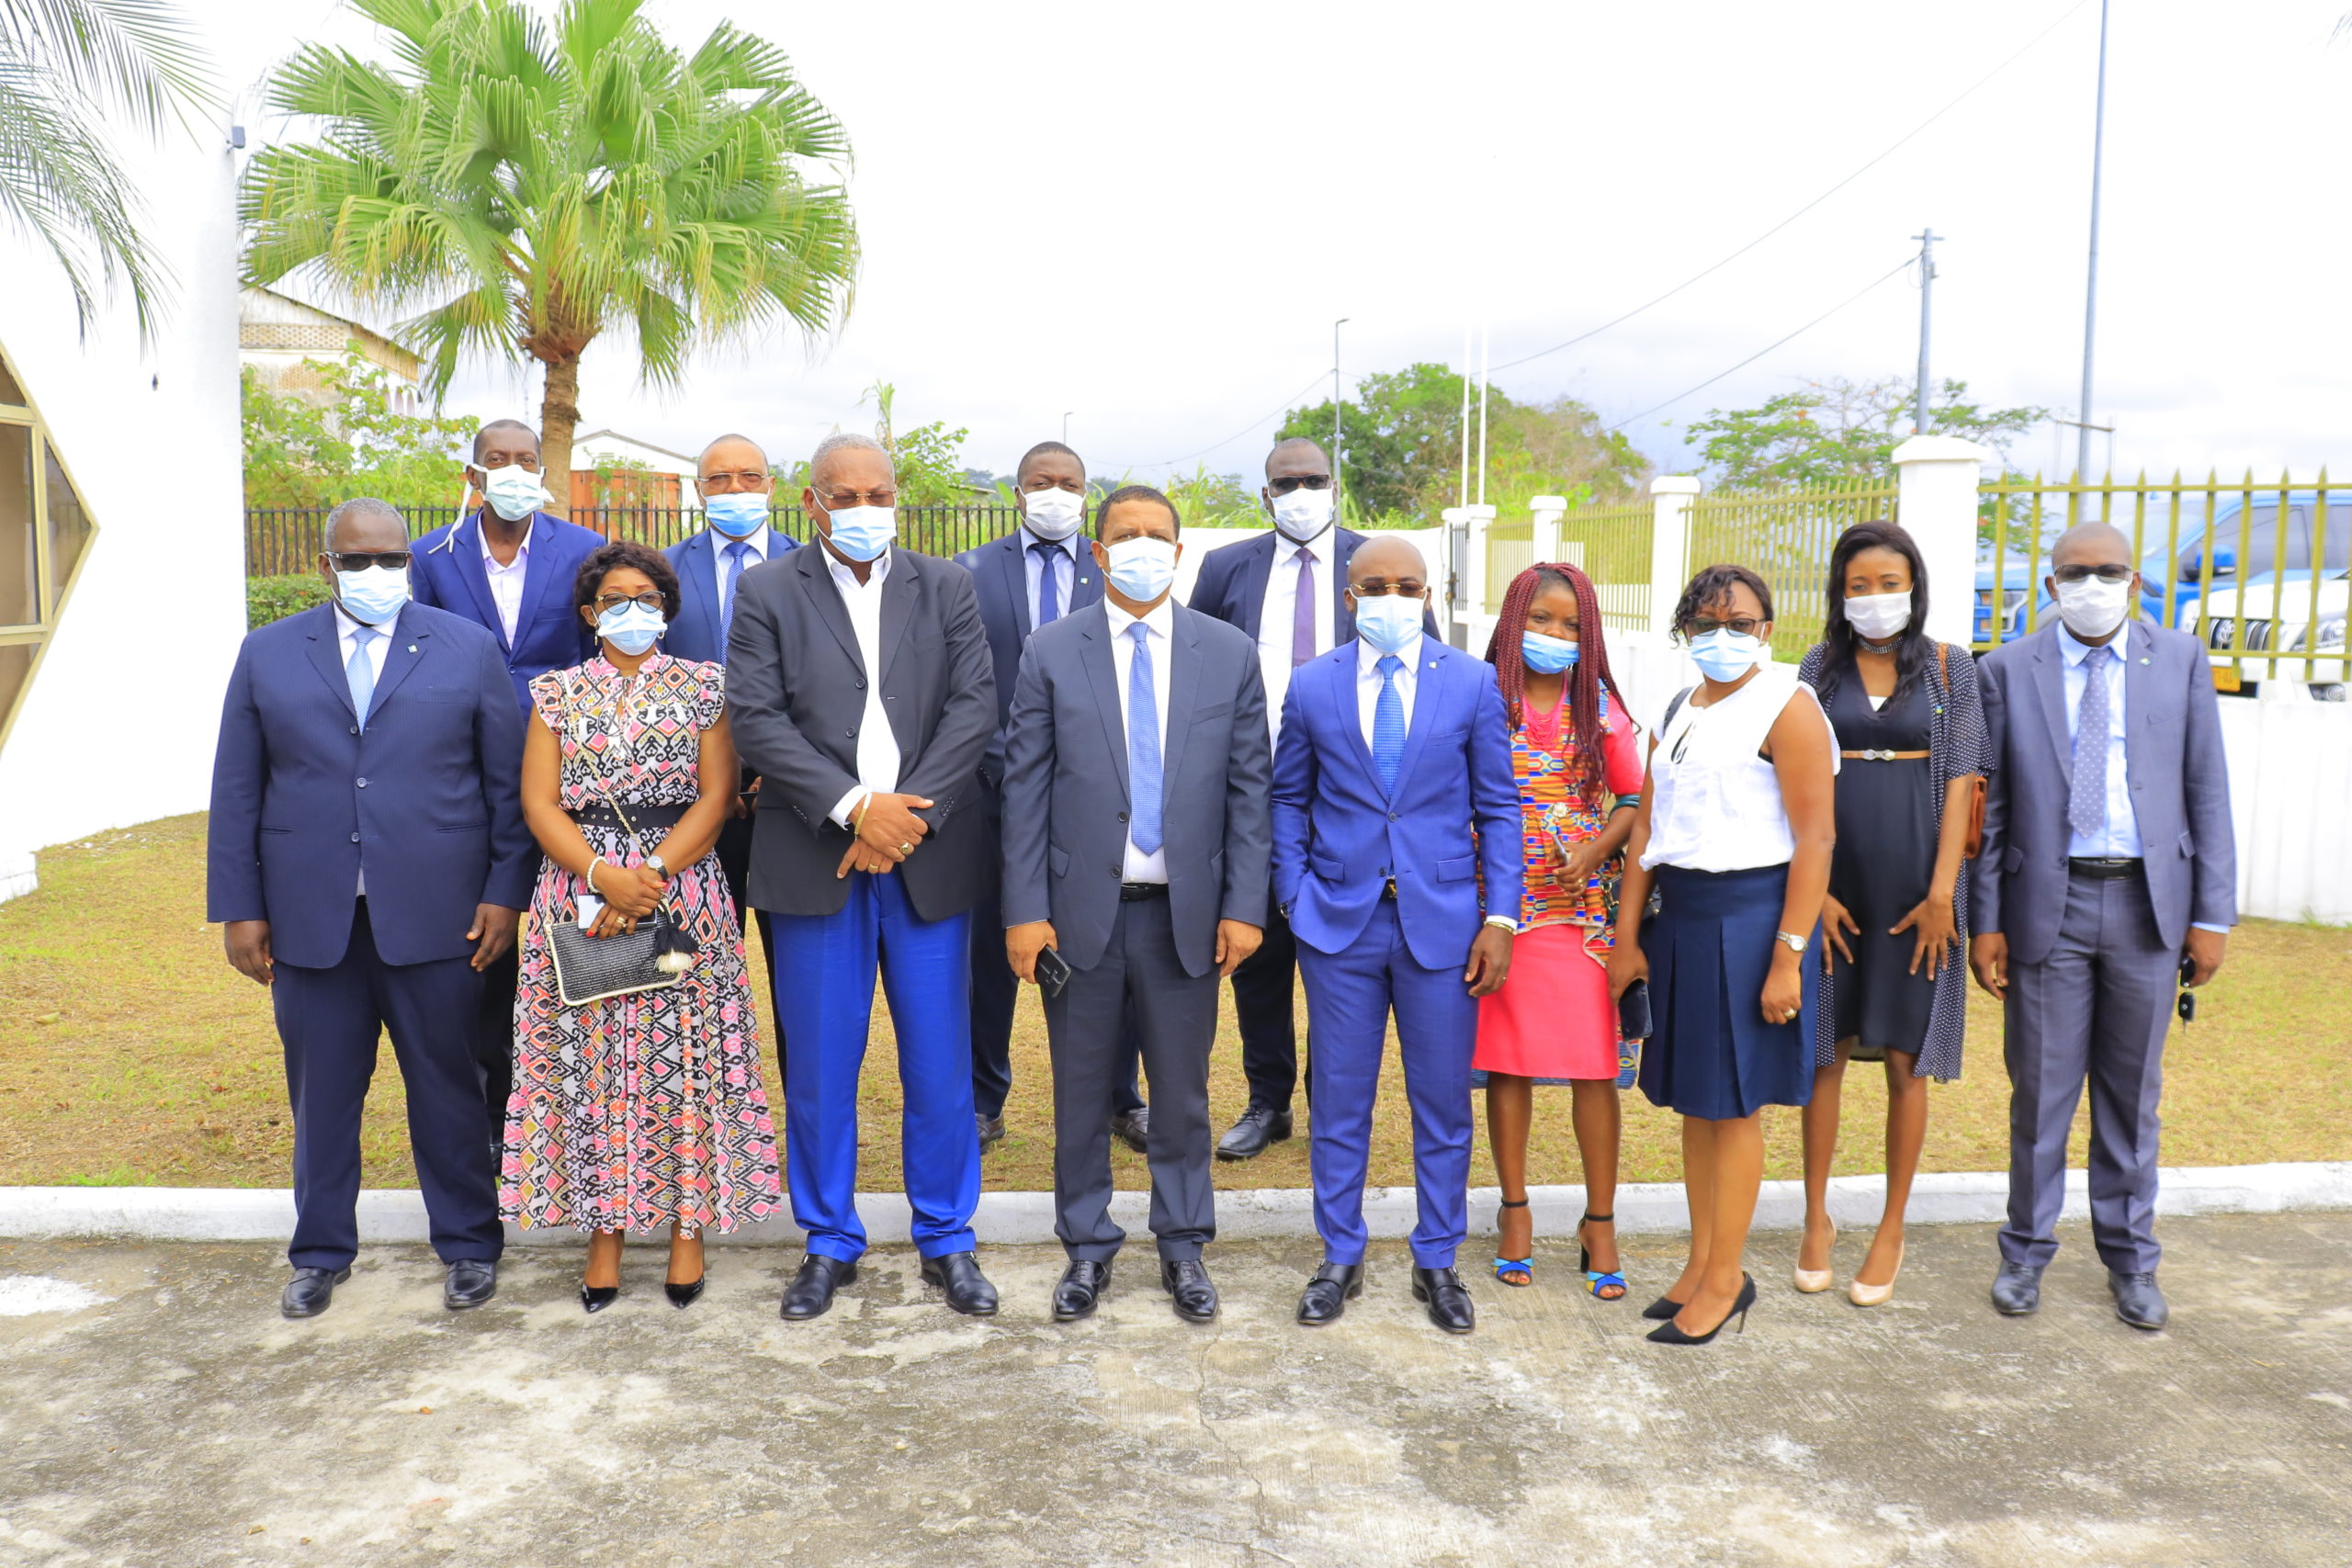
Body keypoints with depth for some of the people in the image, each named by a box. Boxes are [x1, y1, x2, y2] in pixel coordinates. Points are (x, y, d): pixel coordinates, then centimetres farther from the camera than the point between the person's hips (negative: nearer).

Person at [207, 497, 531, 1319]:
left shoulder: (468, 649, 4)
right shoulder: (266, 655, 8)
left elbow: (508, 781, 3)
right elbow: (236, 792, 7)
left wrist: (505, 890, -3)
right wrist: (239, 906, 1)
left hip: (433, 914, -1)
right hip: (308, 917, 2)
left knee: (447, 1087, 6)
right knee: (320, 1091, 10)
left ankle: (467, 1244, 23)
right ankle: (321, 1252, 28)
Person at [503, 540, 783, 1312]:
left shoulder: (703, 687, 5)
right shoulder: (556, 693, 9)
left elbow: (715, 796, -2)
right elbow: (539, 804, 1)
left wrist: (653, 875, -15)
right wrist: (604, 876, -14)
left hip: (684, 895, -1)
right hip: (581, 899, 1)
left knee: (686, 1060, 0)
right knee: (591, 1063, 3)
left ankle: (689, 1226, 12)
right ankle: (604, 1230, 14)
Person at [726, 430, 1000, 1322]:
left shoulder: (946, 588, 8)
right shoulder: (767, 594, 4)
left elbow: (975, 706, -1)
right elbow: (755, 718, -7)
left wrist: (911, 814, -13)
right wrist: (853, 807, -17)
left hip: (929, 856, 1)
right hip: (815, 864, -1)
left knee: (940, 1063, 6)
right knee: (819, 1068, 6)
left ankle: (946, 1239, 22)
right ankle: (830, 1243, 23)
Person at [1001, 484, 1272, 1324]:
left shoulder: (1231, 654, 3)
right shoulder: (1051, 652, 0)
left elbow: (1249, 789, 2)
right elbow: (1025, 789, -1)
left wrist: (1244, 905, -4)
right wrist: (1025, 910, -7)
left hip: (1186, 912, 1)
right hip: (1082, 908, 0)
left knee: (1183, 1089, 11)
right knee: (1081, 1089, 11)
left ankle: (1183, 1245, 29)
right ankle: (1087, 1246, 28)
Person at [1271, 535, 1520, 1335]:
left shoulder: (1473, 682, 0)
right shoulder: (1311, 685, 3)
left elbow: (1498, 806, 2)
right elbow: (1288, 800, 10)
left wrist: (1500, 916, -5)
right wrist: (1294, 898, 1)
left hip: (1441, 922, 0)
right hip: (1338, 920, 1)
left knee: (1443, 1103, 8)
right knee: (1338, 1102, 9)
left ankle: (1436, 1263, 25)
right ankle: (1340, 1259, 25)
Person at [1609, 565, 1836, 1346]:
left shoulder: (1786, 708, -9)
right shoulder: (1680, 711, 14)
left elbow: (1816, 839, -14)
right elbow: (1647, 827, 12)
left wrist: (1788, 957, -18)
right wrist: (1627, 936, 8)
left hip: (1748, 915, -7)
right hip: (1679, 915, 7)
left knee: (1733, 1102, 1)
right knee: (1692, 1097, 13)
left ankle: (1726, 1279, 13)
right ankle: (1701, 1262, 25)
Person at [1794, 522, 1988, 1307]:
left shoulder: (1950, 668, 1)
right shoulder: (1820, 666, 4)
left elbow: (1960, 782, -2)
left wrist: (1941, 893, -10)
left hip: (1914, 885, -1)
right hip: (1832, 880, 1)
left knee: (1906, 1062, 4)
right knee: (1825, 1054, 6)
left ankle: (1892, 1228, 18)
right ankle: (1817, 1217, 20)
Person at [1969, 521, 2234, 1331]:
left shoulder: (2180, 661, 5)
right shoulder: (2007, 671, 1)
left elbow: (2207, 792, 4)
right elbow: (1990, 807, 1)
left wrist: (2212, 915, -2)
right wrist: (1985, 922, -3)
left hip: (2148, 903, 1)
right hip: (2048, 903, -1)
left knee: (2133, 1091, 11)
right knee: (2041, 1088, 6)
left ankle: (2130, 1258, 26)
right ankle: (2027, 1250, 22)